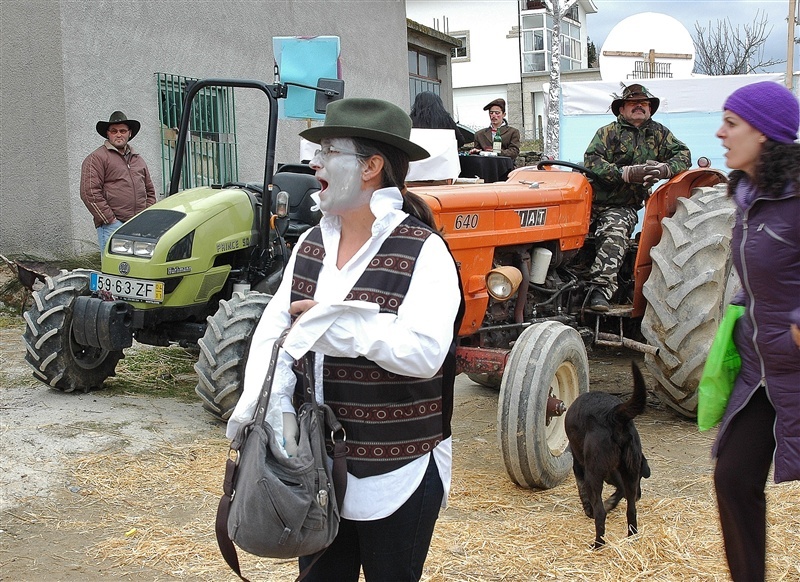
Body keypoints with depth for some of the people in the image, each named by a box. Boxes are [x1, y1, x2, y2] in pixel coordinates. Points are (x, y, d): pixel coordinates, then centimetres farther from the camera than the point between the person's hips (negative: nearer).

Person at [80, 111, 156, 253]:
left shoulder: (138, 159, 23)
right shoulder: (96, 158, 1)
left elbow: (150, 190, 27)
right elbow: (90, 194, -8)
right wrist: (110, 220, -11)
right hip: (112, 227, -6)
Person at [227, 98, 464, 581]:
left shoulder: (424, 251, -16)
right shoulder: (312, 243, 5)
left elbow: (424, 352, -27)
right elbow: (273, 328, -2)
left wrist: (333, 320, -23)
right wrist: (270, 403, -19)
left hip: (395, 472, -6)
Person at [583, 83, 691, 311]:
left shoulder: (659, 133, 17)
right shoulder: (608, 132, 6)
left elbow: (683, 155, 7)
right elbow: (592, 161, -10)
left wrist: (664, 169, -16)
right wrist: (627, 173, -22)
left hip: (623, 206, 0)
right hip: (592, 198, 0)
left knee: (614, 233, -31)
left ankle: (601, 289, -39)